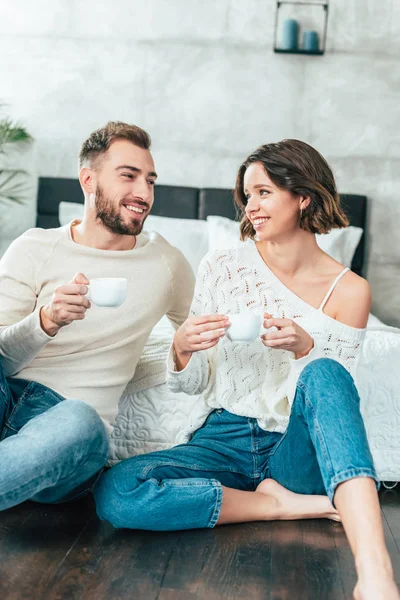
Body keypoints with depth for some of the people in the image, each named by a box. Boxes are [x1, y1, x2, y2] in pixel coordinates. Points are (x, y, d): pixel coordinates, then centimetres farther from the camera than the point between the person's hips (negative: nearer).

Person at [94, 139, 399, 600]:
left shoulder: (348, 290, -2)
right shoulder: (222, 267, 1)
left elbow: (336, 392, 1)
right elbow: (193, 384, 5)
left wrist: (305, 348, -20)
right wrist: (181, 350, -19)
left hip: (295, 449, -1)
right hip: (224, 439, 2)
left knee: (323, 373, -34)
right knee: (115, 491, -26)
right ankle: (284, 503, -15)